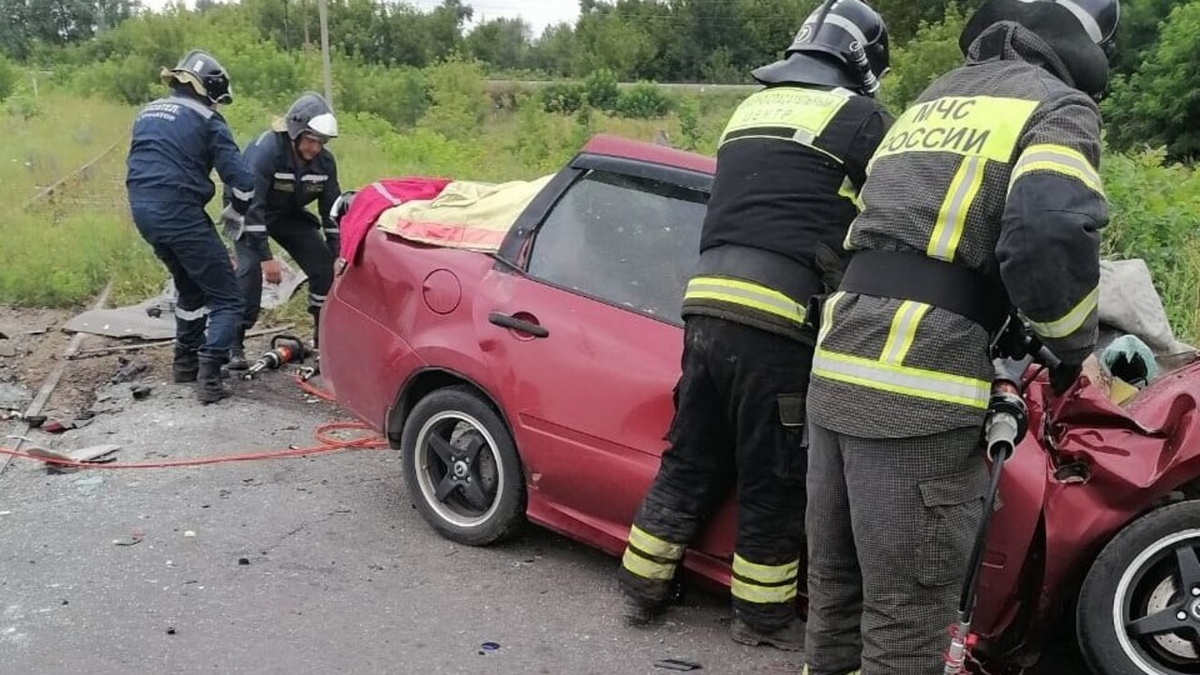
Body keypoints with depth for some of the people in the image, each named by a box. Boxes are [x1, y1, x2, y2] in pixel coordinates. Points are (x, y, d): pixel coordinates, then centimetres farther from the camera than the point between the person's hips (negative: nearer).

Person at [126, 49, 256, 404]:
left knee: (190, 287, 27)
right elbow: (240, 179, -8)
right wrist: (239, 211, 11)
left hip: (143, 211, 8)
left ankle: (186, 361, 33)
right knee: (225, 298, 0)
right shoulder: (206, 119, -3)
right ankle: (208, 374, -13)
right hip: (179, 212, -8)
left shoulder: (148, 113, 20)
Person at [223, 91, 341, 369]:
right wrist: (266, 257, -38)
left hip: (290, 216, 5)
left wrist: (337, 253, -11)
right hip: (250, 214, -5)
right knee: (250, 269, -24)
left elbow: (332, 209, -7)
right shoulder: (265, 150, -33)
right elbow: (251, 205, -35)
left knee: (323, 265, -7)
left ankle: (323, 335, 9)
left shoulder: (324, 160, -15)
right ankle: (235, 346, -14)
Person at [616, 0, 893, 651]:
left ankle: (642, 586, 29)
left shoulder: (749, 109, 23)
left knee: (690, 462, 18)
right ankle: (763, 616, 24)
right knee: (773, 481, 8)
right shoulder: (859, 118, 2)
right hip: (773, 320, -7)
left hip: (705, 304, 7)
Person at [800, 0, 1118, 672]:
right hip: (916, 392, -7)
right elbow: (1051, 240, -17)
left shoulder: (935, 97, 24)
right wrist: (1074, 345, 1)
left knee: (836, 588, 19)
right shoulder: (1058, 106, 1)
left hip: (836, 367, 8)